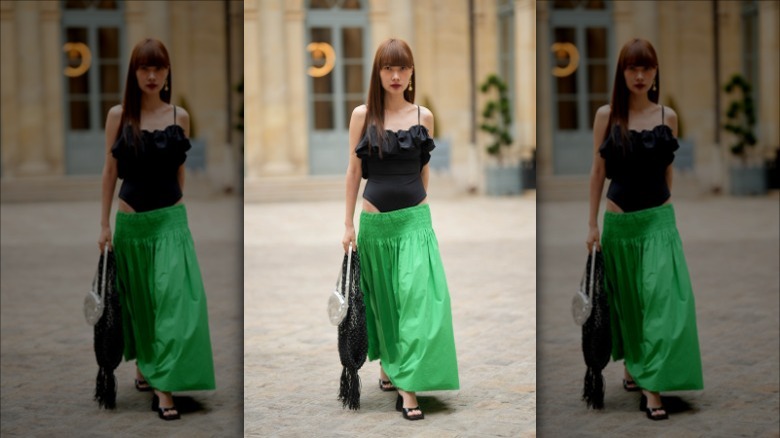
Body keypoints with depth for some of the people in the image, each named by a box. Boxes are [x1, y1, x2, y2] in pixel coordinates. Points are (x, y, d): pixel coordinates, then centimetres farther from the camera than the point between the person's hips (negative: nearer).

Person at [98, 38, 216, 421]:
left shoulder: (180, 116, 1)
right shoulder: (118, 115, -1)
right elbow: (110, 171, 3)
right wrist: (104, 224, 2)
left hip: (170, 220, 0)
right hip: (131, 221, 0)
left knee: (174, 299, -12)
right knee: (137, 299, 13)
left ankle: (164, 387, -11)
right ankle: (143, 366, 34)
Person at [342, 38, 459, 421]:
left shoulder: (423, 116, 1)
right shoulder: (362, 115, -1)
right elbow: (354, 170, 3)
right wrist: (348, 224, 3)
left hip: (414, 220, 0)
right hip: (374, 221, 0)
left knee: (417, 298, -10)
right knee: (382, 299, 13)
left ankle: (408, 387, -10)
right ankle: (387, 364, 34)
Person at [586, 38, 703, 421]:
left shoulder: (668, 116, 1)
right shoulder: (606, 115, -2)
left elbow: (668, 170, 11)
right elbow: (598, 171, 2)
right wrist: (592, 224, 2)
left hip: (658, 220, 0)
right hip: (619, 221, 0)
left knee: (661, 299, -11)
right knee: (625, 300, 13)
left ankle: (652, 387, -10)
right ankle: (631, 366, 34)